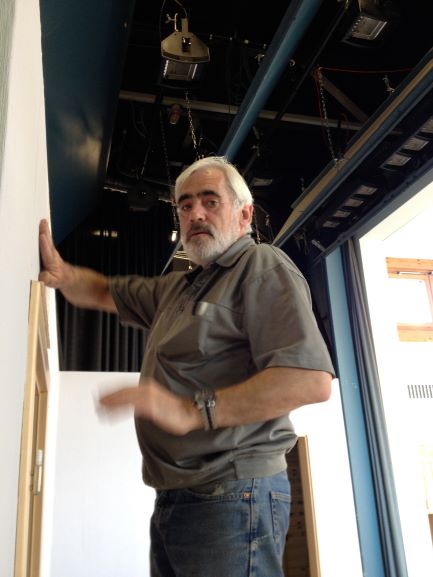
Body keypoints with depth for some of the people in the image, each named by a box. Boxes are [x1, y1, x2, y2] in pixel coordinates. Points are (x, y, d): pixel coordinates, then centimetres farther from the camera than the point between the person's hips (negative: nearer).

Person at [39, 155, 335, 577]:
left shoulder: (263, 266, -9)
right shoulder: (177, 288, 18)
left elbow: (312, 379, -22)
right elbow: (103, 293, 28)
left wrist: (194, 411, -27)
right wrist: (61, 272, 5)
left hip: (232, 497, -8)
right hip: (173, 498, 8)